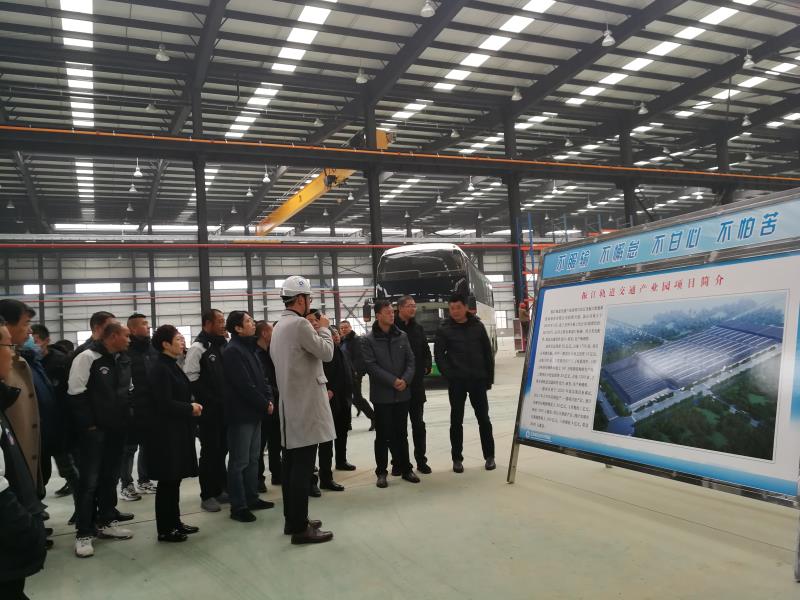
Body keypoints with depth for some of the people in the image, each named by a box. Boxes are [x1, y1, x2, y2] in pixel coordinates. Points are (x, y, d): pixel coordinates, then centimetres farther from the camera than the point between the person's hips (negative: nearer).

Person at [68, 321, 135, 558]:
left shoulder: (123, 360, 10)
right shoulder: (87, 357, -14)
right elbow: (76, 394, -16)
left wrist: (126, 417, 9)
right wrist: (88, 424, -14)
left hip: (116, 429, 7)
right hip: (94, 430, -7)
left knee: (110, 477, 14)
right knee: (89, 480, -3)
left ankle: (106, 522, 27)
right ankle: (83, 533, 6)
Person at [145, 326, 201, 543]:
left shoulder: (172, 366, 13)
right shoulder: (159, 369, -16)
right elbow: (165, 404, -21)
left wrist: (192, 406, 2)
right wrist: (190, 408, -10)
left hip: (177, 431, 9)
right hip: (165, 433, -9)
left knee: (174, 478, 15)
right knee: (167, 480, 0)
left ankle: (174, 522, 26)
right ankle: (165, 529, 10)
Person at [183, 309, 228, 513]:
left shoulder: (221, 345, 11)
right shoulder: (198, 347, -11)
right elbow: (191, 378, -16)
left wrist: (226, 399, 7)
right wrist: (208, 401, -16)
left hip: (223, 408, 7)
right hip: (209, 409, -7)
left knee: (221, 448, 14)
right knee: (209, 450, 0)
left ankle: (219, 489, 25)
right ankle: (207, 495, 11)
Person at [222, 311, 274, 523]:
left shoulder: (248, 348, 14)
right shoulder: (233, 351, -15)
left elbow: (260, 377, 14)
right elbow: (245, 385, -20)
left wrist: (269, 399, -1)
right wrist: (264, 404, -12)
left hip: (255, 412, 9)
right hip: (241, 414, -9)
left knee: (252, 459, 15)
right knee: (239, 462, -2)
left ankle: (252, 498, 25)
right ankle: (238, 507, 5)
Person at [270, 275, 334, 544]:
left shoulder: (279, 326, 14)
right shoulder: (300, 324, -16)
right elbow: (326, 352, -13)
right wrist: (324, 328, 2)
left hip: (291, 403, 10)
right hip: (306, 404, -10)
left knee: (291, 465, 14)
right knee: (302, 468, -5)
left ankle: (292, 520, 23)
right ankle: (300, 528, 0)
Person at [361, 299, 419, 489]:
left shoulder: (402, 336, 6)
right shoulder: (369, 340, -5)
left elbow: (410, 360, 5)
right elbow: (371, 366, -12)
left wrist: (405, 379, -12)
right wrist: (393, 381, -17)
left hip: (402, 394, 3)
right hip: (382, 395, -3)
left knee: (401, 433, 12)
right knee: (383, 435, 4)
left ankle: (406, 468, 22)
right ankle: (381, 472, 16)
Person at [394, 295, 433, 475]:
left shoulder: (418, 328, 9)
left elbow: (426, 351, 16)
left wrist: (426, 367, 2)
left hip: (416, 384, 4)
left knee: (418, 423, 10)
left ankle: (421, 460, 19)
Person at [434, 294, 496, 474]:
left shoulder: (478, 326, 3)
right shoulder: (444, 329, -2)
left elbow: (488, 353, 5)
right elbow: (439, 354, -3)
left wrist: (489, 377, 2)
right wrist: (448, 375, -13)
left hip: (478, 379, 1)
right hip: (456, 382, -1)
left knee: (483, 418, 7)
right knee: (456, 421, 5)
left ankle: (489, 456, 19)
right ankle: (457, 458, 15)